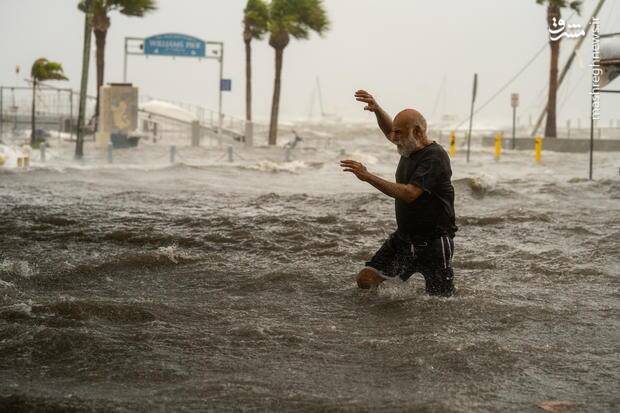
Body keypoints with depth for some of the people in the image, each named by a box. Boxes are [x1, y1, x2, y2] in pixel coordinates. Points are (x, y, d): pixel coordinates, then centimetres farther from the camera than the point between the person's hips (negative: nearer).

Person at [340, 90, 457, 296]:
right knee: (366, 281, -5)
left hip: (433, 242, -8)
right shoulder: (410, 147, 6)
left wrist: (368, 177, -31)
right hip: (403, 237, 8)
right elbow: (388, 130, 28)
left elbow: (409, 194, -30)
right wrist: (376, 109, 8)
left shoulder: (434, 157, -20)